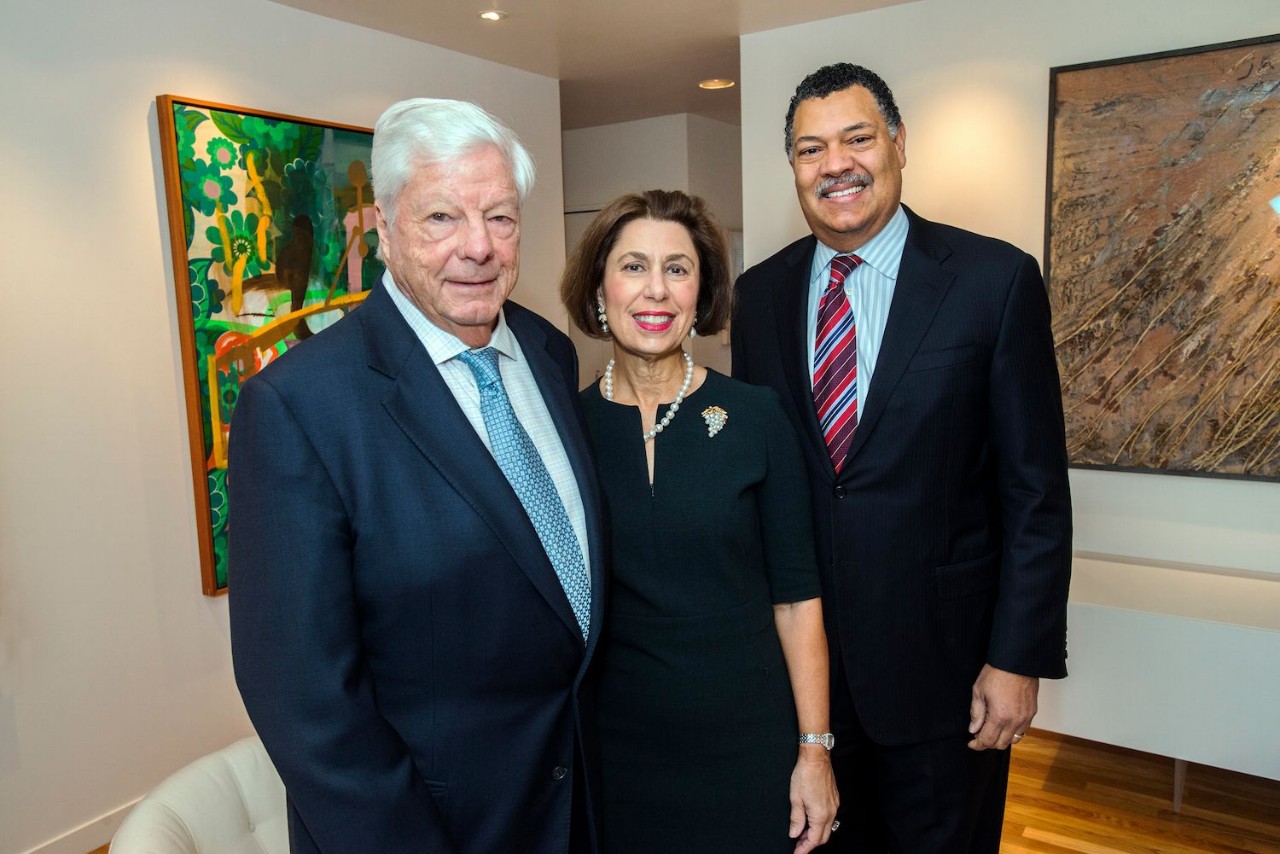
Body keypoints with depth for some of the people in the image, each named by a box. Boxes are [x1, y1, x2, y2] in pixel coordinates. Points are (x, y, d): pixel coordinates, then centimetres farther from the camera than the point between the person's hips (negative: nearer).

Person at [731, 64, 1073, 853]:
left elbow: (1036, 490, -8)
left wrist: (1019, 658, -10)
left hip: (941, 654, -3)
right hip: (795, 644, 3)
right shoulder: (762, 292, 1)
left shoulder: (996, 279, -9)